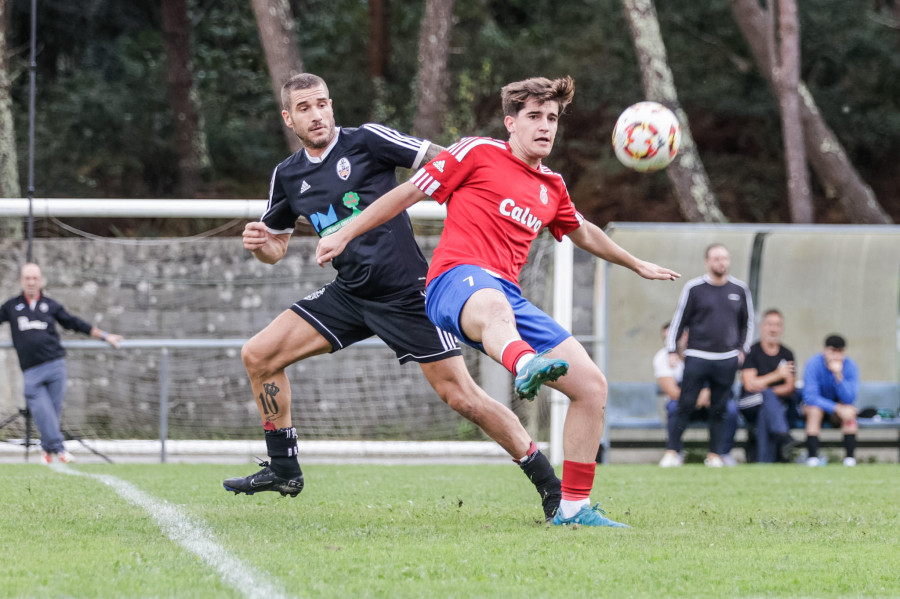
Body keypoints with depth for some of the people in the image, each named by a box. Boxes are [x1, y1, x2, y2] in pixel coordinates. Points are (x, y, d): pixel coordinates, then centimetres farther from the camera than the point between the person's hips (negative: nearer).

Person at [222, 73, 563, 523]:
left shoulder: (367, 140, -8)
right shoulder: (287, 176, 9)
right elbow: (276, 246, 20)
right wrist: (259, 243, -3)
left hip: (405, 293, -6)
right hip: (349, 295, 6)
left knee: (461, 396, -11)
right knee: (258, 356, 0)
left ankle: (548, 482, -2)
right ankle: (283, 469, 14)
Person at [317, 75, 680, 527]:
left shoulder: (552, 188, 26)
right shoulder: (477, 154, 8)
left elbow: (584, 234, 46)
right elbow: (409, 193, 12)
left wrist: (636, 265, 57)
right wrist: (344, 235, 12)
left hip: (508, 297, 7)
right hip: (458, 281, -7)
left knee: (592, 385, -4)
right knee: (494, 307, -46)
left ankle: (574, 507, 6)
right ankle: (526, 367, -85)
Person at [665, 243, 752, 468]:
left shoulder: (739, 289, 7)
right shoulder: (694, 288, -2)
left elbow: (747, 321, 19)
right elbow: (679, 319, 3)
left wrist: (742, 349, 13)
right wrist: (672, 350, -1)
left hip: (727, 360, 3)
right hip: (696, 357, -3)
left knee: (720, 409, 4)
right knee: (685, 405, -6)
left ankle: (715, 453, 11)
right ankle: (673, 451, -1)